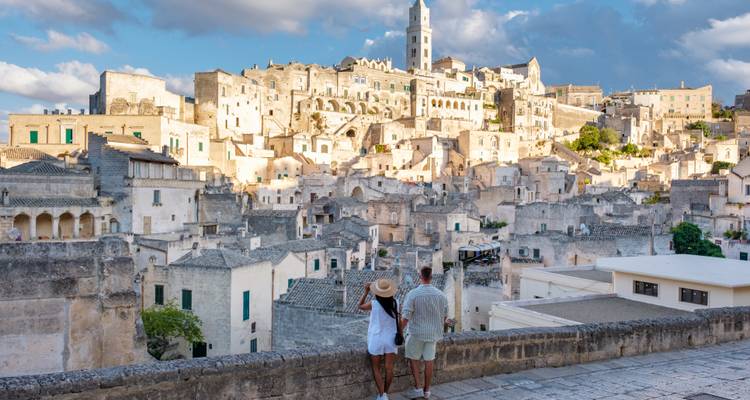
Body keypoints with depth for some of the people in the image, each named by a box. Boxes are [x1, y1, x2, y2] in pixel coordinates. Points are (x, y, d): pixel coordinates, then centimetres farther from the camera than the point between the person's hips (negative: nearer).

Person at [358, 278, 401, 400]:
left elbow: (361, 306, 4)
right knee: (389, 368, 8)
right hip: (391, 339, 3)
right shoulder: (395, 303, -9)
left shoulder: (374, 304, -17)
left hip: (376, 339, -2)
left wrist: (366, 292, 5)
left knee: (376, 368, 8)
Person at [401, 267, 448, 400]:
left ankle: (418, 388, 9)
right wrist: (442, 324, 26)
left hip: (416, 332, -3)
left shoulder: (413, 294, -17)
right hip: (433, 333, 4)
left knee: (413, 359, 12)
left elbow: (406, 317, -17)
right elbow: (445, 316, 6)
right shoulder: (440, 295, -5)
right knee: (429, 361, 11)